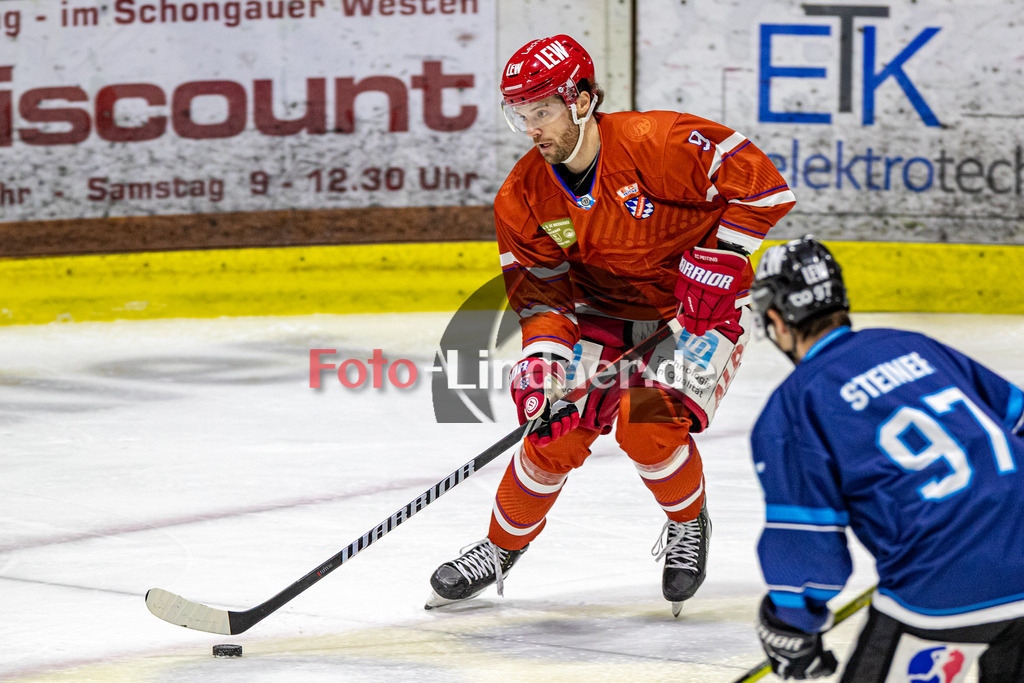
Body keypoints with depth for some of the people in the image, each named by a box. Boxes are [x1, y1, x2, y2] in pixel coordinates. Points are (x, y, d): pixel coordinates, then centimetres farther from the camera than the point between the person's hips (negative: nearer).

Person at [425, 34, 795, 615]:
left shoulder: (656, 143, -29)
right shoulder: (525, 194, -11)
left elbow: (763, 185, -25)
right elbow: (538, 285, -6)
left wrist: (717, 261, -27)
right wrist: (542, 357, -23)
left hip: (702, 306, -5)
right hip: (603, 310, 5)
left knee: (648, 428, -23)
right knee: (557, 432, -5)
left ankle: (689, 524, 8)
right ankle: (500, 552, 18)